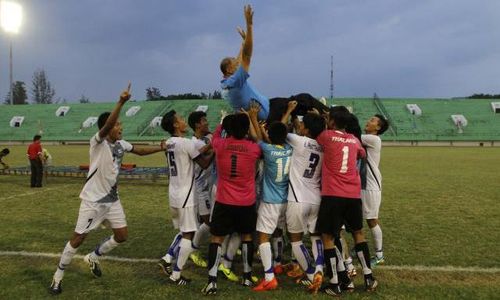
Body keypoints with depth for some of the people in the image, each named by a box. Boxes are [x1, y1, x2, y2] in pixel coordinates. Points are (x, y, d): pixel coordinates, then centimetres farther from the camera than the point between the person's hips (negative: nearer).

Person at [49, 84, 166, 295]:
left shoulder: (121, 144, 2)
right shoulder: (97, 142, -19)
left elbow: (140, 150, 18)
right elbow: (107, 125, -39)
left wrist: (161, 148, 9)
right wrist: (121, 102, -49)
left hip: (112, 199, 7)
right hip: (93, 199, -7)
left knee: (121, 236, 8)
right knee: (78, 239, 2)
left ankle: (92, 258, 33)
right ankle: (58, 276, 23)